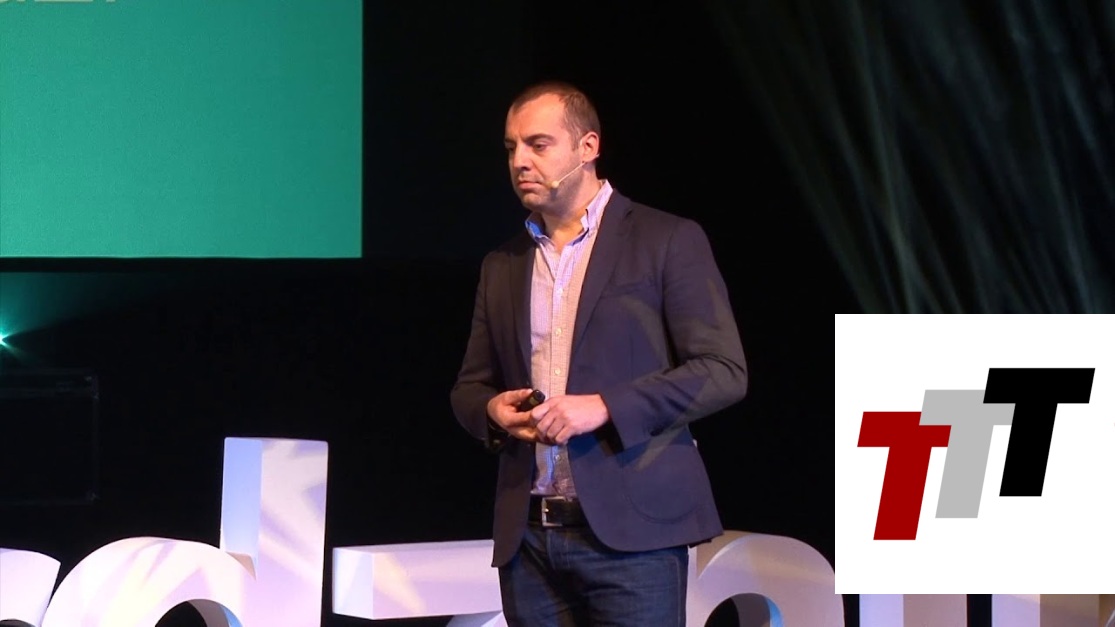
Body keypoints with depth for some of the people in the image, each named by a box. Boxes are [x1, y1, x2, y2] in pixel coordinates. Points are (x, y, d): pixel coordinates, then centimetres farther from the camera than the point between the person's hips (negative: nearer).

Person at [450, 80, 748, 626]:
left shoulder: (669, 242, 1)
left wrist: (606, 407, -16)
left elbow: (724, 371, -6)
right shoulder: (502, 266, 18)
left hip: (631, 530, -5)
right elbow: (469, 386, 24)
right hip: (528, 537, 5)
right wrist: (490, 410, -1)